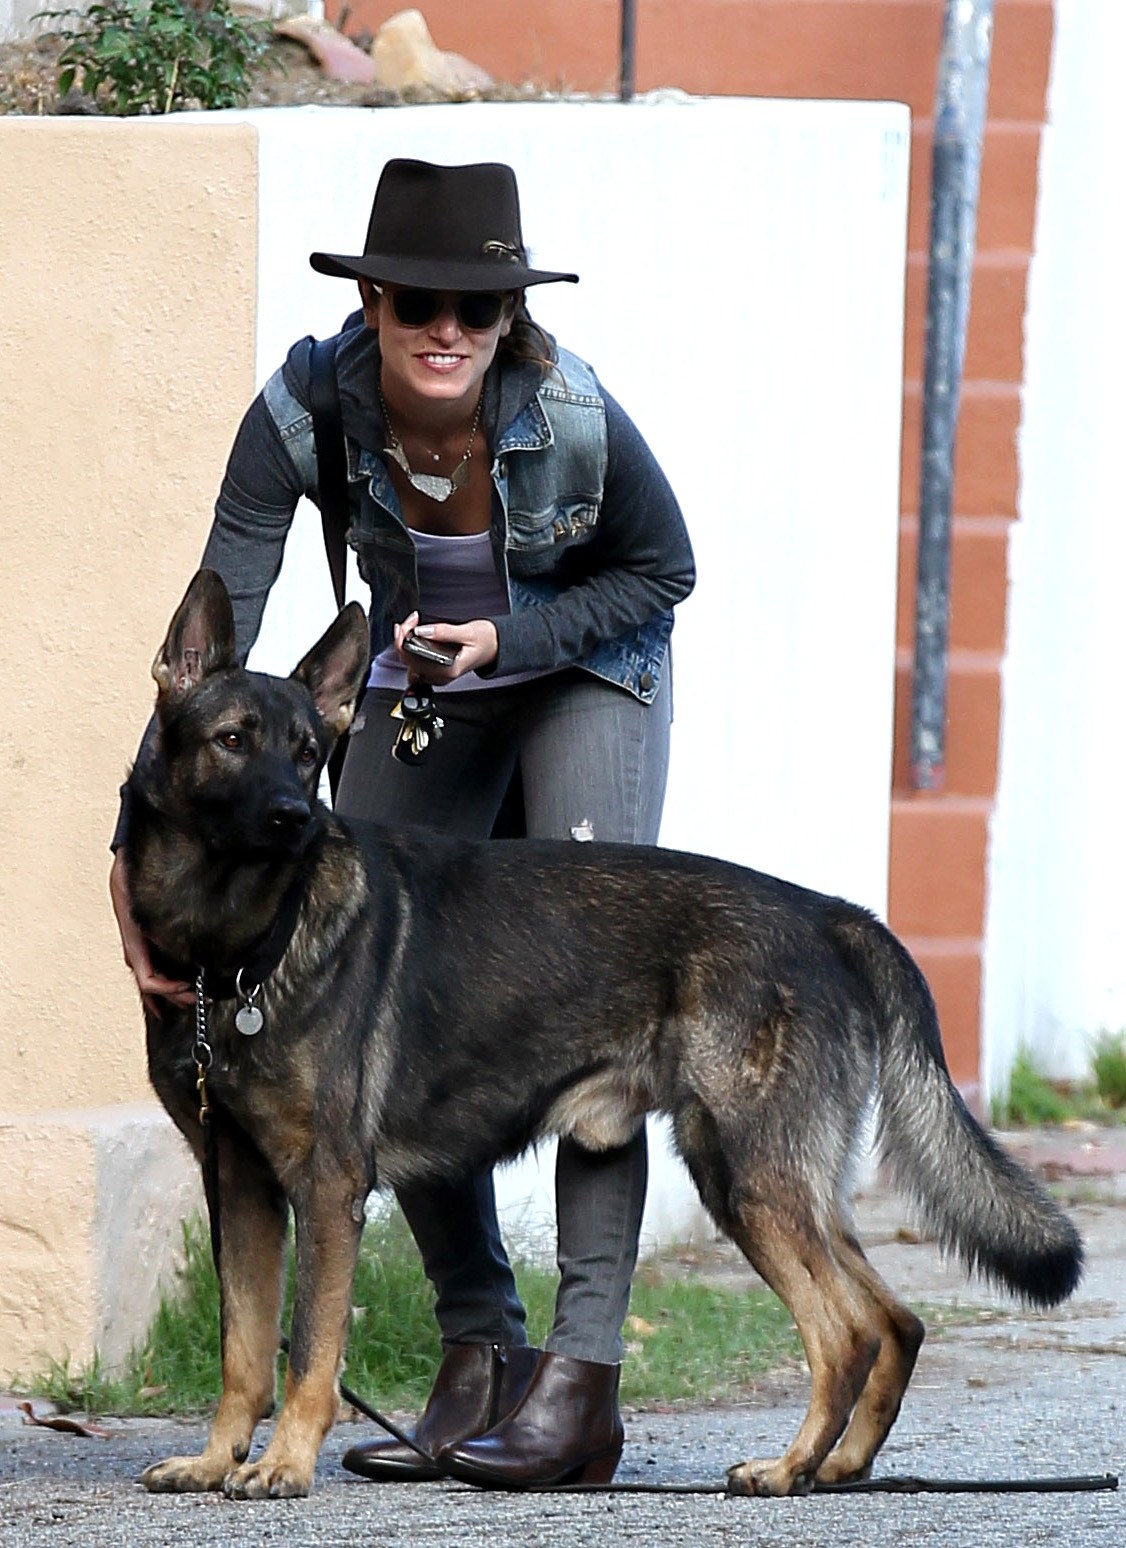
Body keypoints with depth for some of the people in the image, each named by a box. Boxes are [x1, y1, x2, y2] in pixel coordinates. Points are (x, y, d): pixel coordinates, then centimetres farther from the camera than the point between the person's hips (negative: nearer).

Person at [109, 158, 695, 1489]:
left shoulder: (574, 418, -31)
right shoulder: (304, 412, -28)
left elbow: (662, 571, -12)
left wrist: (506, 641, -27)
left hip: (584, 670, -3)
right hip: (415, 687, 3)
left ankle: (584, 1372, -22)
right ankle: (478, 1352, 9)